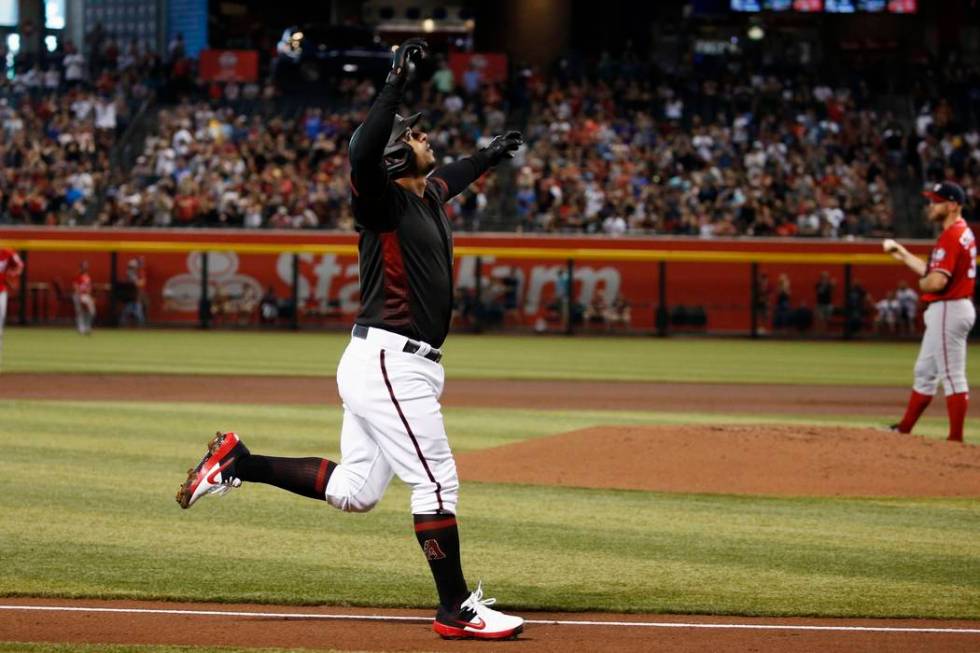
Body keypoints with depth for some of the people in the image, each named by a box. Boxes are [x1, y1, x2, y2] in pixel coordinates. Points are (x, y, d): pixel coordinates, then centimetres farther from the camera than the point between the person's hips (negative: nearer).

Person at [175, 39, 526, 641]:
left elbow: (449, 177, 40)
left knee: (352, 491, 13)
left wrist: (491, 156, 54)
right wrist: (397, 84, -35)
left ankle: (238, 462, 19)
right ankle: (457, 610, -3)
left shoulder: (430, 194, 15)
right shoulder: (383, 199, -12)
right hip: (389, 362, -10)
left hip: (398, 365, 10)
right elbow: (362, 155, -34)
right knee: (437, 482, -7)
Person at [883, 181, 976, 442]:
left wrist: (922, 283, -5)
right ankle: (904, 429, 27)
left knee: (952, 376, -7)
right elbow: (935, 271, 19)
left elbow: (937, 281, -27)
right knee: (924, 371, 18)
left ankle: (956, 438, -5)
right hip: (946, 310, 11)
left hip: (948, 310, -11)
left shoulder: (950, 237, -18)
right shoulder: (963, 233, 15)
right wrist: (903, 254, 17)